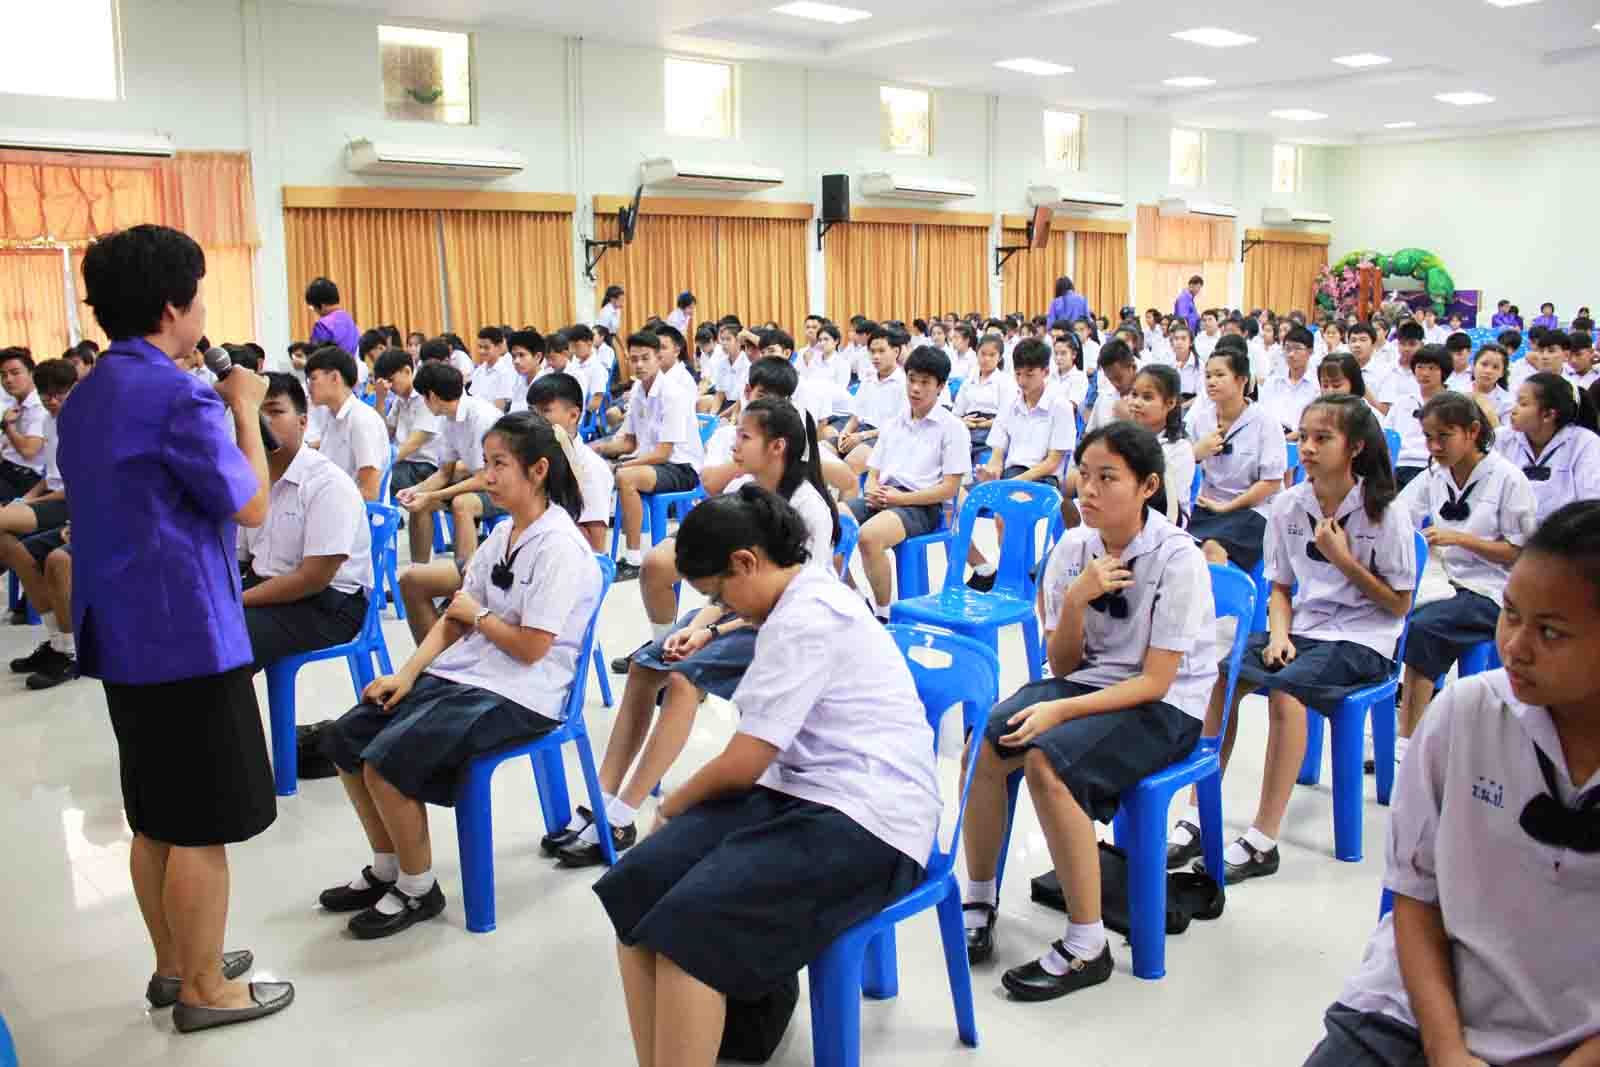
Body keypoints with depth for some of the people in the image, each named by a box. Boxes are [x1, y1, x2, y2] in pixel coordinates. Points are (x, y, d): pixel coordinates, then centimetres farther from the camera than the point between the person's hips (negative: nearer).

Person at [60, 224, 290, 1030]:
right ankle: (205, 989, 14)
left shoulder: (85, 397, 12)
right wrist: (245, 409, -2)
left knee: (154, 816, 18)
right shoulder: (179, 397, -18)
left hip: (121, 632, 9)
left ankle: (173, 964, 30)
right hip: (187, 633, -9)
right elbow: (250, 507, -13)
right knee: (201, 827, 2)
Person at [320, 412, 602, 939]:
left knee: (386, 759, -21)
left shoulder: (559, 547, -16)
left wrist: (477, 615, -5)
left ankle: (418, 889, 1)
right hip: (461, 674, 9)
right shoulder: (502, 534, 11)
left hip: (517, 696, -9)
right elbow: (454, 617, 10)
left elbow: (530, 648, -20)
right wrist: (407, 674, -1)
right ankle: (386, 869, 17)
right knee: (345, 737, 2)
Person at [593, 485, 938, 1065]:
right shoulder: (806, 596, 19)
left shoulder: (805, 618, -14)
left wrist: (673, 805, 6)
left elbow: (742, 766, -11)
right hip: (801, 791, 10)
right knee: (635, 887, -13)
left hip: (866, 820, -10)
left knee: (689, 924, -29)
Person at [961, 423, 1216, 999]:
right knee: (982, 742, -20)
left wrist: (1060, 711, -26)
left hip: (1165, 707, -5)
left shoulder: (1178, 559, -15)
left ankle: (1087, 947, -17)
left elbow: (1155, 681, -17)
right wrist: (1077, 598, -17)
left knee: (1046, 760, -31)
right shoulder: (1072, 546, 0)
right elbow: (1063, 664, 2)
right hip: (1088, 681, 6)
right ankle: (979, 899, -1)